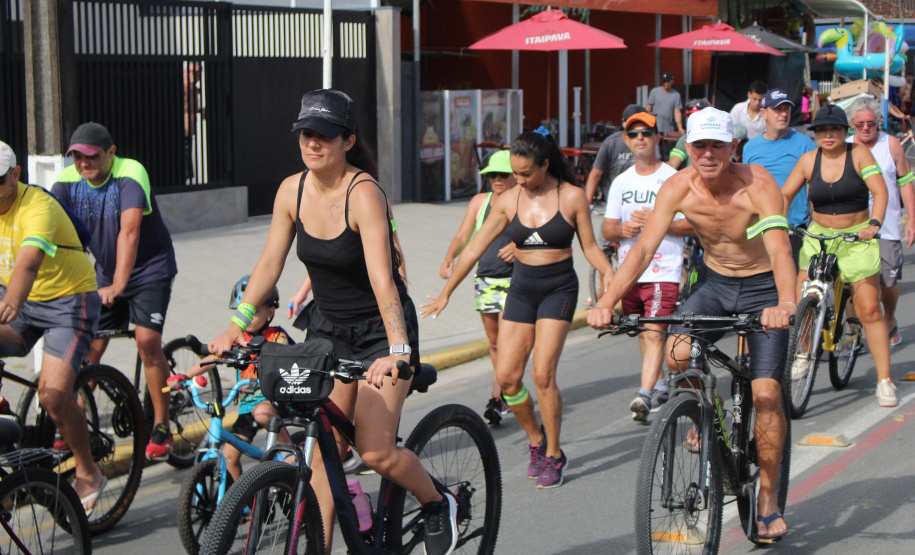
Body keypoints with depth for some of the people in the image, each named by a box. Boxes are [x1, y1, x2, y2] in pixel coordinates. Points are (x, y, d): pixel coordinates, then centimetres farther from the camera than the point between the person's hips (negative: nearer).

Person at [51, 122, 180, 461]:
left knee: (147, 340, -18)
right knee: (90, 346, -2)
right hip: (105, 272, 5)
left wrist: (118, 285, -45)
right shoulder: (68, 180, -10)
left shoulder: (131, 174, -24)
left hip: (150, 269, -4)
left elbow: (129, 231, -35)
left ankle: (161, 428, -7)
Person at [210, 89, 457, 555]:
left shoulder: (363, 193, -24)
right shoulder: (292, 190, -5)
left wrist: (397, 350, -45)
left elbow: (382, 277, -35)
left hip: (380, 330, -5)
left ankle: (436, 503, 18)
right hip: (327, 328, 5)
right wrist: (238, 325, -5)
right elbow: (269, 262, 2)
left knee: (375, 452, -11)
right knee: (321, 448, -1)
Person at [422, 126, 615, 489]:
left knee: (542, 374, -13)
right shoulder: (509, 201, 3)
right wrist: (446, 292, 8)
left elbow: (589, 247, 1)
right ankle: (536, 441, 21)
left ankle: (554, 455, 3)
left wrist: (608, 273, -18)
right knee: (506, 376, -3)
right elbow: (474, 248, 7)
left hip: (559, 288, -4)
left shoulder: (572, 197, -5)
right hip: (521, 288, 4)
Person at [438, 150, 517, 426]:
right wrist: (449, 257, -14)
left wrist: (519, 246, -29)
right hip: (484, 279, 5)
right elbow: (462, 236, 5)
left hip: (515, 281, -5)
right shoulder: (479, 201, 9)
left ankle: (497, 398, -12)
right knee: (494, 342, 12)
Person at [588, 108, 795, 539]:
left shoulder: (758, 184, -25)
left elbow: (779, 249, -38)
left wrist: (785, 303, -57)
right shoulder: (679, 187, -16)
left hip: (764, 288, -3)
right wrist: (607, 300, -36)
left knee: (766, 394, -12)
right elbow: (644, 247, -22)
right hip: (714, 282, 3)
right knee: (677, 355, -25)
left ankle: (768, 499, 6)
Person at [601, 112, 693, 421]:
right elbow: (606, 229, 13)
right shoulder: (621, 182, 13)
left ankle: (644, 395, -22)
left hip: (663, 271, -5)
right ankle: (660, 385, 32)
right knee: (642, 333, 15)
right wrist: (621, 229, -11)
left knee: (654, 333, -16)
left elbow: (692, 225, -6)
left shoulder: (673, 179, -2)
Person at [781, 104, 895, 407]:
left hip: (857, 238, -3)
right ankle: (802, 354, 20)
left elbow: (879, 191, -16)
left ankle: (885, 380, -2)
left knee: (869, 310, -8)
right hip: (818, 236, 3)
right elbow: (785, 195, 4)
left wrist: (874, 224, -32)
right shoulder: (808, 160, 2)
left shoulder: (859, 154, -6)